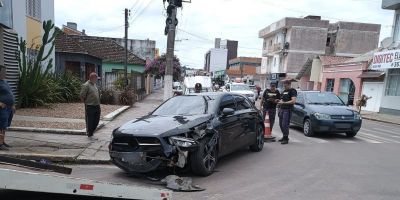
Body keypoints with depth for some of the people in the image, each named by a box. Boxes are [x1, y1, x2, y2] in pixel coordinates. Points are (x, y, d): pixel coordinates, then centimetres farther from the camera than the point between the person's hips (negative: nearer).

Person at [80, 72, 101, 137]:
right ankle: (89, 134, 16)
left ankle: (92, 132, 31)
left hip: (97, 106, 8)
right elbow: (82, 96, -14)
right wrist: (86, 103, -6)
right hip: (90, 107, -8)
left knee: (96, 121, 15)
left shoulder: (94, 85, 14)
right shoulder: (86, 85, -13)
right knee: (90, 121, 3)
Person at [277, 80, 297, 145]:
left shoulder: (292, 91, -5)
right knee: (281, 124, 9)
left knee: (285, 124, -10)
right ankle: (284, 136, 22)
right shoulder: (284, 91, 20)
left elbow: (293, 101, -16)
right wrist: (279, 102, 13)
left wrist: (283, 103, -18)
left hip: (287, 110, -8)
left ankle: (286, 139, -1)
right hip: (281, 109, 8)